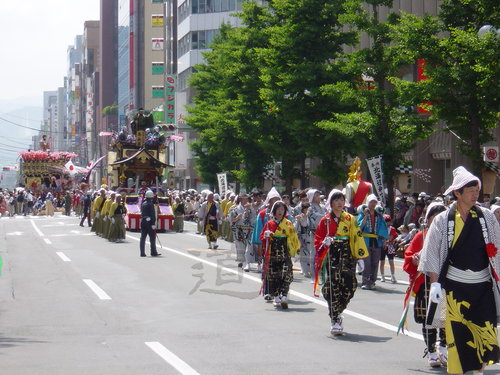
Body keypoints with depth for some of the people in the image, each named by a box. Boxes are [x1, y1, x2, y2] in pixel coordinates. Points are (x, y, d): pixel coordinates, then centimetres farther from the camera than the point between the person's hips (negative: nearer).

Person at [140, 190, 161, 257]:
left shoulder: (143, 204, 10)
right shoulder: (150, 204, -13)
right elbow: (153, 215, -16)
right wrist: (153, 224, -17)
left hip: (143, 222, 7)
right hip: (149, 222, -7)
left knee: (143, 237, 6)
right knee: (152, 238, 1)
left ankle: (142, 253, 6)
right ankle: (153, 252, 2)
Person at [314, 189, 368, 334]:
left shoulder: (350, 219, 10)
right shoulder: (325, 221, 4)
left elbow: (357, 238, 9)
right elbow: (317, 240, 5)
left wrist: (359, 257, 3)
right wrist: (324, 243, -17)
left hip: (347, 258, 2)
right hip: (331, 259, -2)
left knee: (349, 287, -2)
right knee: (332, 289, -8)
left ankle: (337, 313, 22)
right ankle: (335, 321, -3)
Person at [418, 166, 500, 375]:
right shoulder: (443, 220, 1)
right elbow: (431, 253, 1)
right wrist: (434, 283, -6)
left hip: (483, 283, 2)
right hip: (455, 284, -1)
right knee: (457, 331, -2)